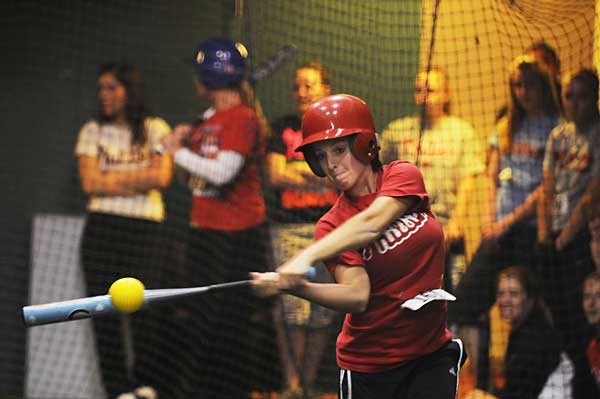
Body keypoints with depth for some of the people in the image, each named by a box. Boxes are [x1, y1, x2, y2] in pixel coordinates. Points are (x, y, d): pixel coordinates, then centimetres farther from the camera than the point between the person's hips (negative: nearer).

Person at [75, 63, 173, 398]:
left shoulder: (156, 129, 7)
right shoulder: (93, 132, 11)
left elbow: (161, 177, -6)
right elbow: (90, 182, -1)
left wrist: (112, 179, -4)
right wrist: (138, 181, -5)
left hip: (146, 229, -2)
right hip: (102, 229, 2)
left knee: (146, 307, -8)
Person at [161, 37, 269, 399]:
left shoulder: (243, 117, -11)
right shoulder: (209, 119, 16)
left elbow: (222, 172, -23)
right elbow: (193, 177, 21)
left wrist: (178, 152, -11)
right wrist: (183, 142, 4)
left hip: (237, 234, -9)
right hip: (204, 230, 9)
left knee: (231, 321, -7)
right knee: (198, 319, 10)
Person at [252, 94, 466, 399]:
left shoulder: (403, 176, -2)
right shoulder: (331, 227, -5)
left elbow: (371, 224, -23)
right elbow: (356, 296, -21)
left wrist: (308, 256, -37)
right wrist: (295, 287, -40)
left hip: (432, 353, 0)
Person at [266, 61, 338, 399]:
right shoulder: (284, 127, 11)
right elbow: (275, 175, 0)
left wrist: (298, 169, -7)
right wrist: (320, 177, -7)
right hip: (289, 227, 0)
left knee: (323, 310, 0)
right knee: (293, 307, -10)